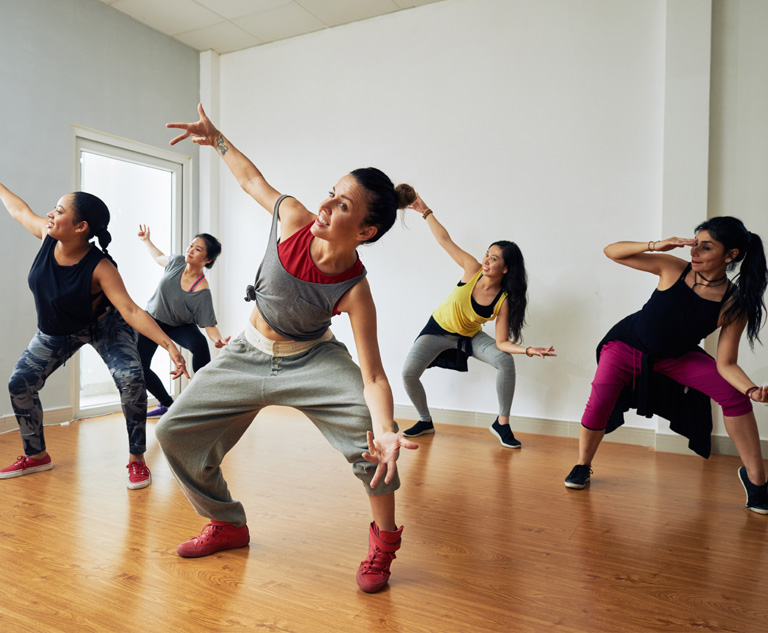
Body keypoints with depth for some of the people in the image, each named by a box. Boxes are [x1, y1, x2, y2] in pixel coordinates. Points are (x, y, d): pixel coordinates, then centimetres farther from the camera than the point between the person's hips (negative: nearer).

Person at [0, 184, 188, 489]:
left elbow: (130, 310, -43)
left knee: (130, 379, -27)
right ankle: (36, 456, 26)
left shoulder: (100, 267, -35)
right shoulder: (47, 235, -21)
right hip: (55, 331, 6)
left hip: (104, 326, -6)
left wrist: (169, 346, -55)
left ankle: (137, 459, -12)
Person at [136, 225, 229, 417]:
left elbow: (209, 324, -33)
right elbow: (160, 258, 7)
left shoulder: (202, 291, -31)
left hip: (179, 326, -4)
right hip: (152, 319, 4)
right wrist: (146, 240, 10)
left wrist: (218, 340, -51)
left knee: (199, 344, -35)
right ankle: (166, 404, 19)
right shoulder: (178, 262, -19)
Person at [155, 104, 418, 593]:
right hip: (250, 355, 5)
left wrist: (386, 431, -51)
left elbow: (373, 376, -34)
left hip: (312, 361, -4)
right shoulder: (293, 218, -22)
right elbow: (253, 179, 1)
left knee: (371, 424, -32)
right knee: (176, 431, 7)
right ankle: (227, 525, 28)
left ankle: (384, 543, -7)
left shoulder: (354, 292, -31)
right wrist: (216, 139, 7)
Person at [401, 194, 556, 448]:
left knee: (506, 361, -25)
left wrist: (529, 349, -39)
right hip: (439, 329, 0)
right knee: (408, 373, -17)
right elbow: (445, 240, -15)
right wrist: (425, 212, -13)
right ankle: (425, 421, 11)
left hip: (470, 336, 0)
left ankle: (502, 424, -8)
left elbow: (502, 343, -23)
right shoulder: (473, 269, -23)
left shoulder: (504, 301, -23)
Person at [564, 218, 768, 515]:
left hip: (675, 357, 2)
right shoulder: (674, 269, -22)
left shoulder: (734, 306, -19)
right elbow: (612, 251, -20)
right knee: (599, 402, -18)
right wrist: (656, 245, -35)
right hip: (626, 346, -1)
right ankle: (582, 465, 8)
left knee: (734, 395, -16)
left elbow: (726, 364, -17)